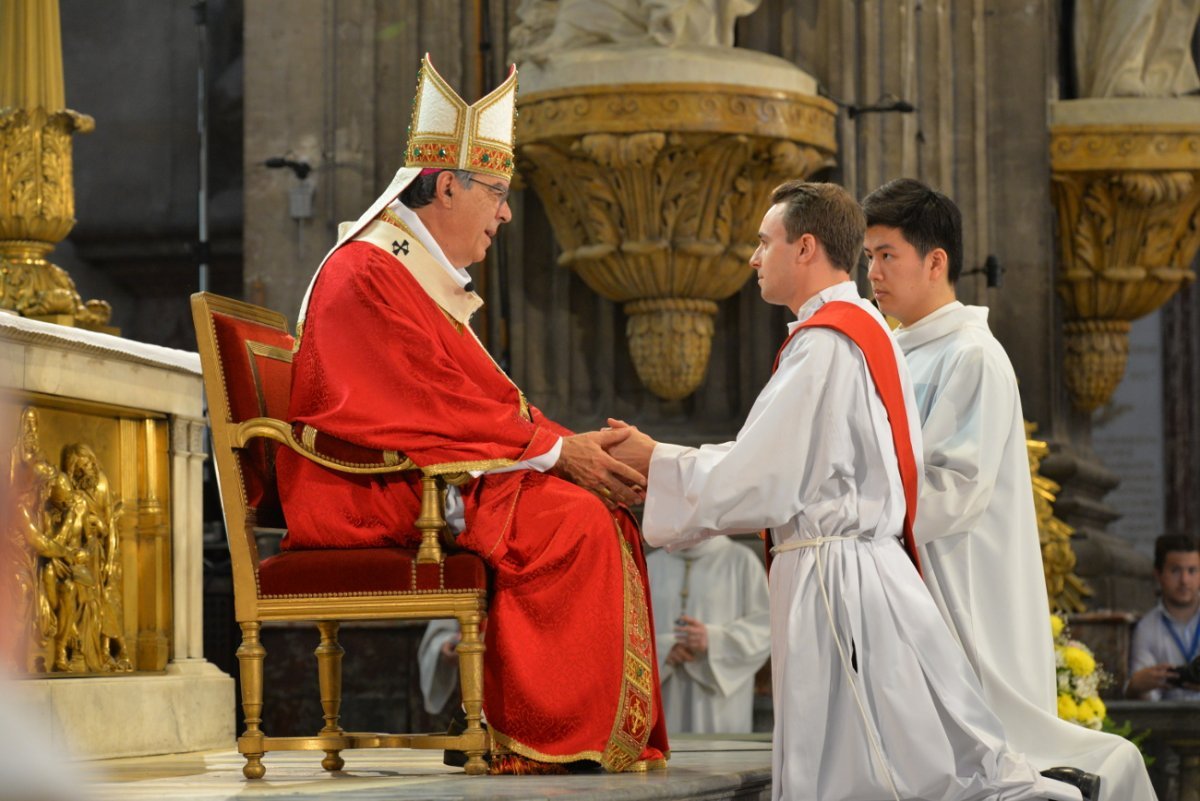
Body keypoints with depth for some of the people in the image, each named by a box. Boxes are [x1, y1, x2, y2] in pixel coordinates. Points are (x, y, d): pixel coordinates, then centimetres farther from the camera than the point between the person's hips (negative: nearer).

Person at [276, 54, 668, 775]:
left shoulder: (430, 279, 22)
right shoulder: (366, 275, -11)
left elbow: (486, 398, 18)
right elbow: (433, 407, -19)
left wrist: (572, 444, 0)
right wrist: (556, 450, -17)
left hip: (425, 477, 10)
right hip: (374, 495, -10)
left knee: (607, 512, -5)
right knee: (574, 520, -24)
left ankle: (620, 734, -12)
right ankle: (553, 737, -22)